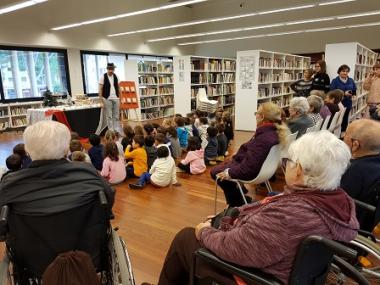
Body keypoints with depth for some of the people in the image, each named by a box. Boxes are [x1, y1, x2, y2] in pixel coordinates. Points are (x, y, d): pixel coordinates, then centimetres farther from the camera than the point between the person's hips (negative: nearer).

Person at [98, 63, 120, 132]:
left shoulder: (115, 77, 10)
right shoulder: (103, 77, -3)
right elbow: (100, 89, -4)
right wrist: (101, 99, -10)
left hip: (116, 98, 4)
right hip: (107, 99, -4)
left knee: (116, 116, 7)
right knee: (109, 116, -1)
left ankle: (116, 130, 15)